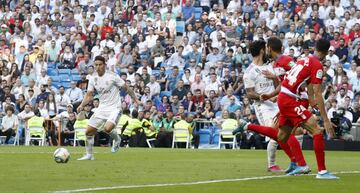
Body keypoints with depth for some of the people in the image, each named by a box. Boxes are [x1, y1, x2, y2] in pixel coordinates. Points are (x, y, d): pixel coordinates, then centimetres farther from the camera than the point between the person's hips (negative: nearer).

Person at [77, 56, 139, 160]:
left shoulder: (112, 76, -12)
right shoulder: (93, 79, 4)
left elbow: (126, 88, -4)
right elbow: (89, 95, 7)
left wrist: (135, 100, -3)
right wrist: (82, 105, -10)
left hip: (114, 108, -6)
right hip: (102, 108, 6)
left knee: (107, 128, -30)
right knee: (89, 131, 0)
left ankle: (117, 140, 3)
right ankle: (89, 155, 15)